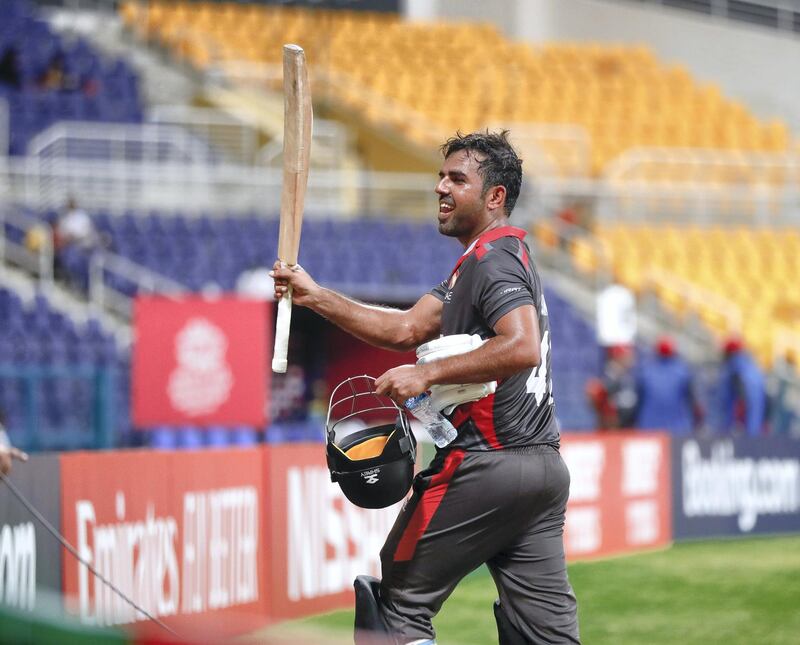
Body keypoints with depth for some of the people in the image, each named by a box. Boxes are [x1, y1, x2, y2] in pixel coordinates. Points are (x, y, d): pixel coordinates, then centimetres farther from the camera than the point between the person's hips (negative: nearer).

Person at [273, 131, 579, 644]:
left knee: (401, 602, 2)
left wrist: (428, 375, -23)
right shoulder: (507, 255, 21)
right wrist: (315, 297, 8)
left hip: (485, 465, -9)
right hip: (545, 464, 10)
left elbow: (522, 347, -27)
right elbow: (405, 330, 16)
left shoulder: (492, 258, -10)